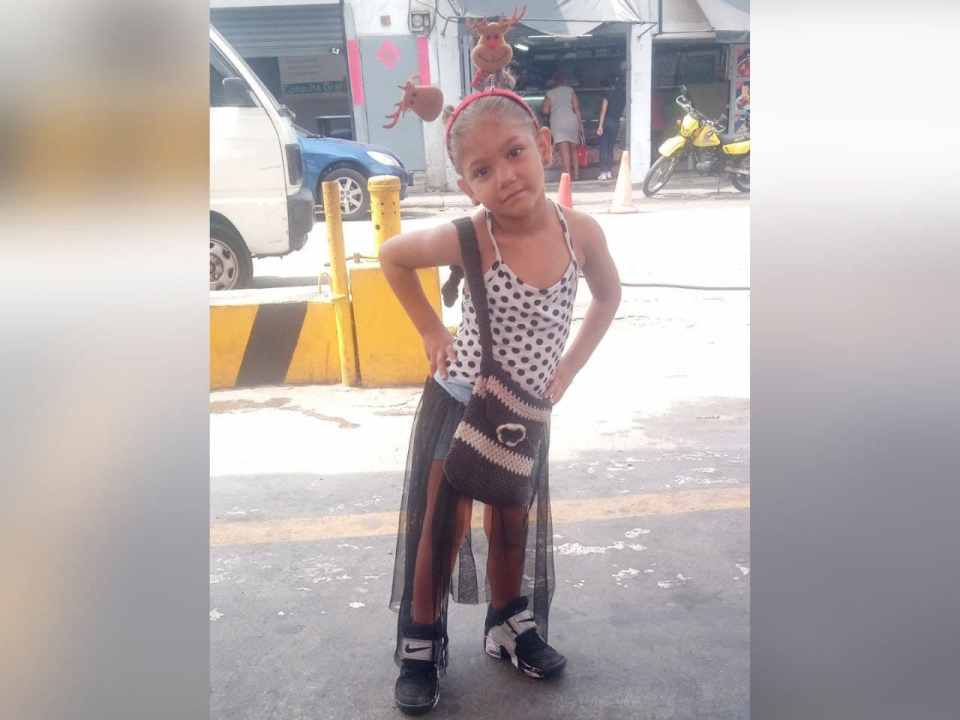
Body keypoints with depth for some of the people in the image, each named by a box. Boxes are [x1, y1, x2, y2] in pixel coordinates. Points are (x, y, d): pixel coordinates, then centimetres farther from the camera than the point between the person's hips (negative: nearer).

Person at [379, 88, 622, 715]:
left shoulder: (582, 232, -15)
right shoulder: (469, 238, -24)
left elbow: (609, 297, 6)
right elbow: (391, 256, -6)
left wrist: (568, 369, 0)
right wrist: (433, 332, -8)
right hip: (458, 402, -3)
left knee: (513, 527, 20)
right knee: (441, 531, 7)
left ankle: (510, 628, 42)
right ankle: (421, 647, 28)